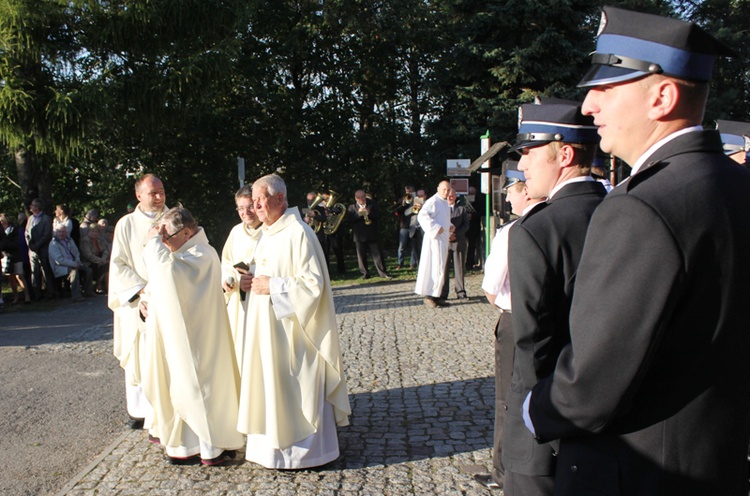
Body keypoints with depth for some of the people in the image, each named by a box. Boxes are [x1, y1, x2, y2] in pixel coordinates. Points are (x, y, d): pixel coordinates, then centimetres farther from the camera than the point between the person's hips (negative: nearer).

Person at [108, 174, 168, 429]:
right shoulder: (126, 225, 3)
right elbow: (118, 265, 1)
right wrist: (143, 288, -10)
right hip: (138, 303, 0)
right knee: (139, 356, 7)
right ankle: (140, 410, 20)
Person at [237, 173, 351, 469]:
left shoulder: (298, 234, -17)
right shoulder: (268, 233, 12)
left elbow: (313, 283, -20)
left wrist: (272, 287, -18)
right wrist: (254, 282, 3)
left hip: (291, 328, -9)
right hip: (267, 326, 9)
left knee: (293, 386, 1)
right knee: (270, 383, 14)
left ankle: (303, 449, 16)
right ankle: (275, 442, 28)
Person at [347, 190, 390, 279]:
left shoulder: (372, 204, 8)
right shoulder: (352, 207, 5)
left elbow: (377, 215, -1)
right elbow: (350, 219, -7)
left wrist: (369, 213, -19)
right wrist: (358, 214, -21)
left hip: (372, 234, 0)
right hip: (359, 235, 0)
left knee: (377, 254, 0)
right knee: (361, 256, 3)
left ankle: (382, 272, 4)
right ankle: (365, 273, 13)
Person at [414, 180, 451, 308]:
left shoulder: (445, 203, 16)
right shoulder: (433, 201, -13)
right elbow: (422, 215, -25)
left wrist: (449, 227, 10)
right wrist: (436, 228, -25)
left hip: (443, 239, 9)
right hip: (435, 239, -9)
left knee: (440, 268, 11)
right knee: (435, 267, -9)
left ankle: (435, 295, 17)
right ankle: (429, 296, -4)